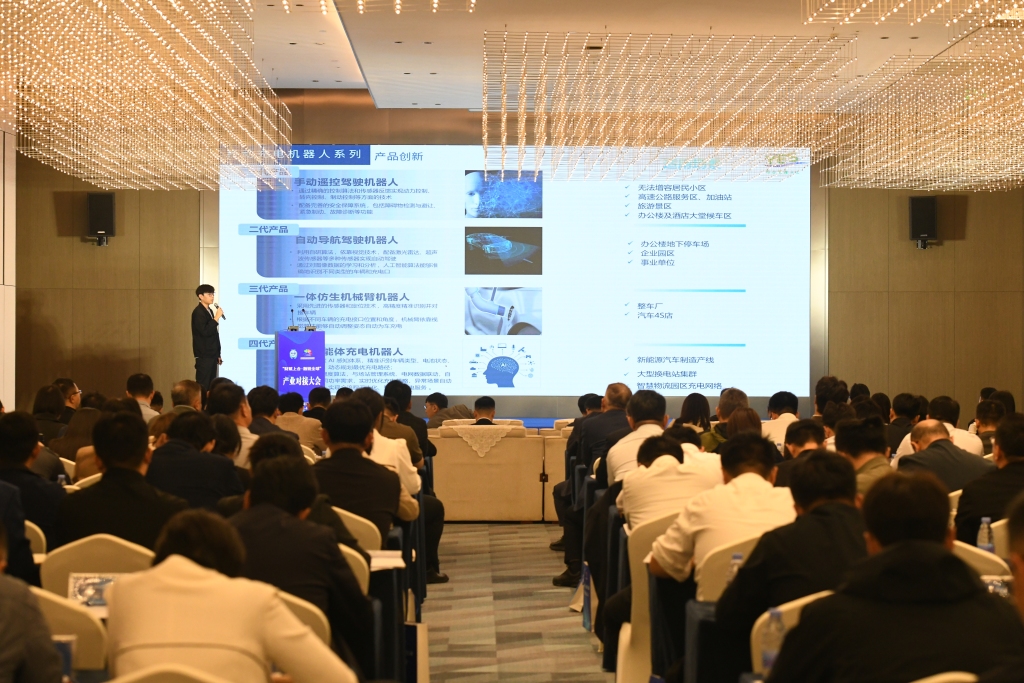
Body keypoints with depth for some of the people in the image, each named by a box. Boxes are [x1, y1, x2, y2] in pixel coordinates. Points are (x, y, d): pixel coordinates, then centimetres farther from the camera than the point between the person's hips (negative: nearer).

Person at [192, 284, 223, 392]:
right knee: (203, 386, -9)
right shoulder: (198, 312, -11)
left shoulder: (210, 310, 15)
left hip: (212, 354, 9)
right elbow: (205, 331, -23)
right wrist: (217, 317, -20)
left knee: (211, 385, 8)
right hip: (204, 355, -9)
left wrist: (218, 354, 17)